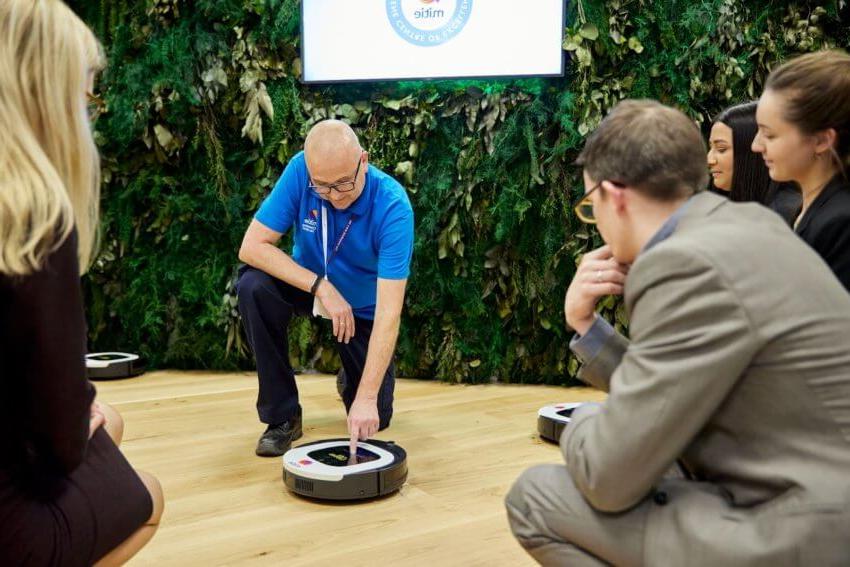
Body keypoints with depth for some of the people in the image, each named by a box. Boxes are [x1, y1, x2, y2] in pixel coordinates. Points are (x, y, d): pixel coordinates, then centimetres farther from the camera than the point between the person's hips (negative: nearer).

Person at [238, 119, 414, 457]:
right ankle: (282, 414, -14)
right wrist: (321, 286, -36)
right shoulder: (300, 170, -26)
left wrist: (367, 398, -42)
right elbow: (252, 246, -25)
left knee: (372, 419, -7)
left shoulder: (394, 207, -33)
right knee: (253, 286, -31)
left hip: (363, 307, -1)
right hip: (309, 284, 2)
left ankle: (353, 383, 32)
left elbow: (389, 312, -36)